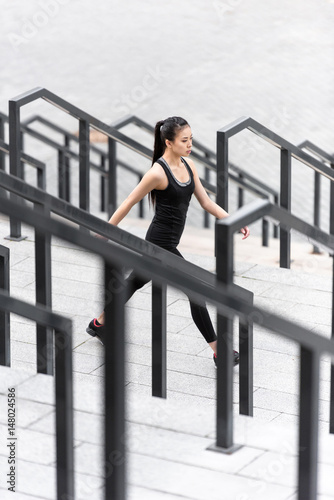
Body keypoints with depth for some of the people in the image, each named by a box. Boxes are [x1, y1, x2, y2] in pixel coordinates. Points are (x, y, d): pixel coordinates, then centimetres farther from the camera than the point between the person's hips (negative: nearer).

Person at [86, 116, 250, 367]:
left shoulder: (188, 165, 3)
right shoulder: (158, 173, -21)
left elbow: (206, 202, 7)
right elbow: (128, 203, -13)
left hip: (168, 242, 9)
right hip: (161, 243, -9)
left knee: (134, 282, 23)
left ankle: (100, 324, 41)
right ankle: (219, 352, -2)